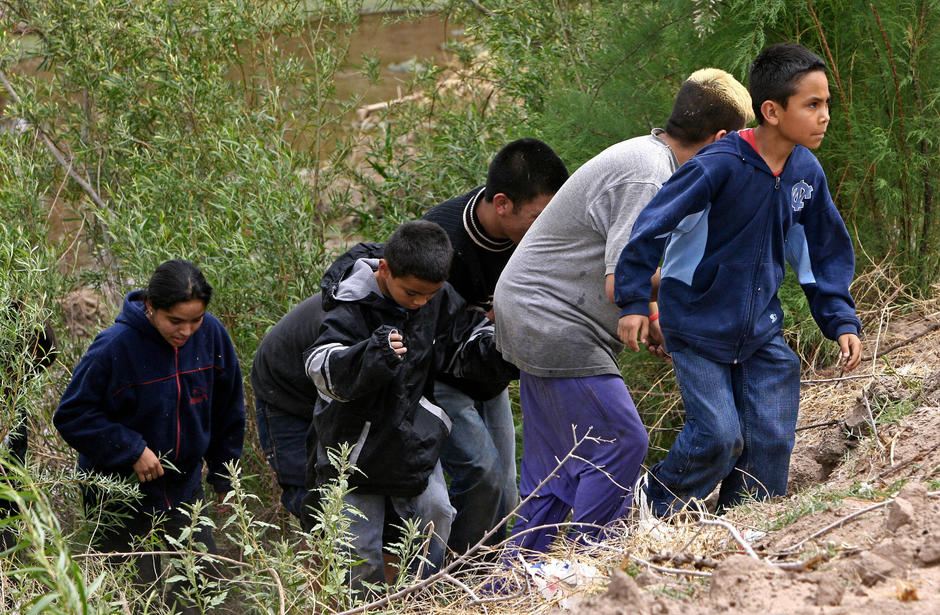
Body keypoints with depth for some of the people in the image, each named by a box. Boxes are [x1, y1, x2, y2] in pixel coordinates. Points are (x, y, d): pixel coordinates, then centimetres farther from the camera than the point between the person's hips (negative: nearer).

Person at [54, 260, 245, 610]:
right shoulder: (115, 347, -24)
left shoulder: (211, 335, -9)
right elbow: (72, 416, -16)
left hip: (186, 488, 5)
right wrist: (131, 450, -23)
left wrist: (224, 473, 13)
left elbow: (228, 410, 8)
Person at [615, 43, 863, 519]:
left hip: (761, 332, 6)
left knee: (771, 439, -2)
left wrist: (842, 322, 3)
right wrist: (634, 300, -16)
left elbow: (825, 253, 11)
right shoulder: (720, 165, -22)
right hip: (698, 328, -6)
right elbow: (652, 224, -17)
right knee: (718, 435, -11)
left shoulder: (807, 172, -2)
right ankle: (654, 500, 16)